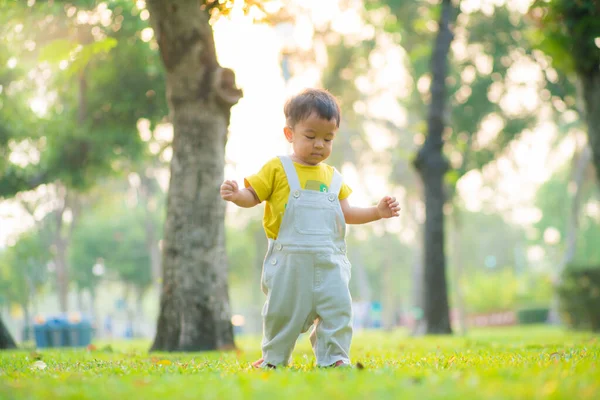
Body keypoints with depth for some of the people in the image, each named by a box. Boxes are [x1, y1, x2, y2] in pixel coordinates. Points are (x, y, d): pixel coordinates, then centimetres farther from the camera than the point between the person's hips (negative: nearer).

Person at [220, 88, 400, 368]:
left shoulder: (332, 177, 15)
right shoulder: (278, 169, 1)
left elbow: (345, 213, 17)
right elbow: (252, 196, -2)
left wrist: (377, 212, 6)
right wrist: (235, 195, -23)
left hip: (329, 261, 4)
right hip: (289, 259, -3)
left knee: (337, 308, -5)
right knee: (282, 311, 4)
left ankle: (333, 358, 4)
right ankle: (274, 359, 21)